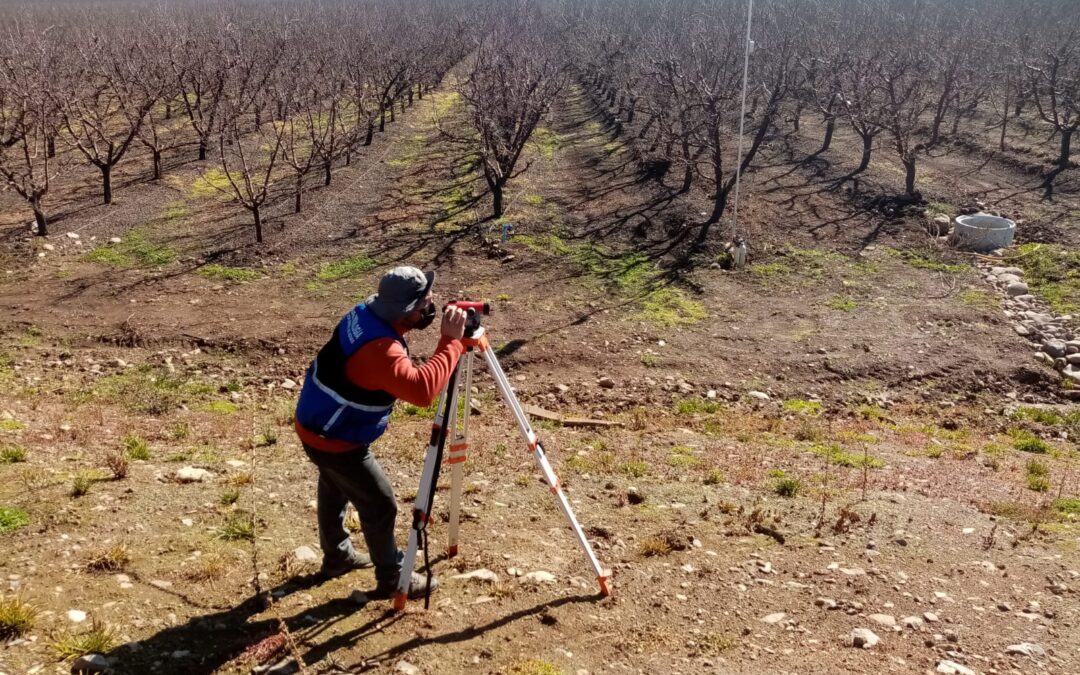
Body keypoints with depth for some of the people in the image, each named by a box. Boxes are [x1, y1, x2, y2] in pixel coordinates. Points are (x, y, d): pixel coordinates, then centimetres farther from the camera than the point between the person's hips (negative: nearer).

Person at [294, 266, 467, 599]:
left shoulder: (366, 312, -6)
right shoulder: (380, 349, -36)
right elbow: (422, 389, -46)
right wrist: (452, 341, -39)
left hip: (317, 424, 10)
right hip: (335, 439, -10)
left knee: (335, 490, 28)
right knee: (380, 505, 5)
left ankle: (338, 556, 49)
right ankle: (392, 580, 20)